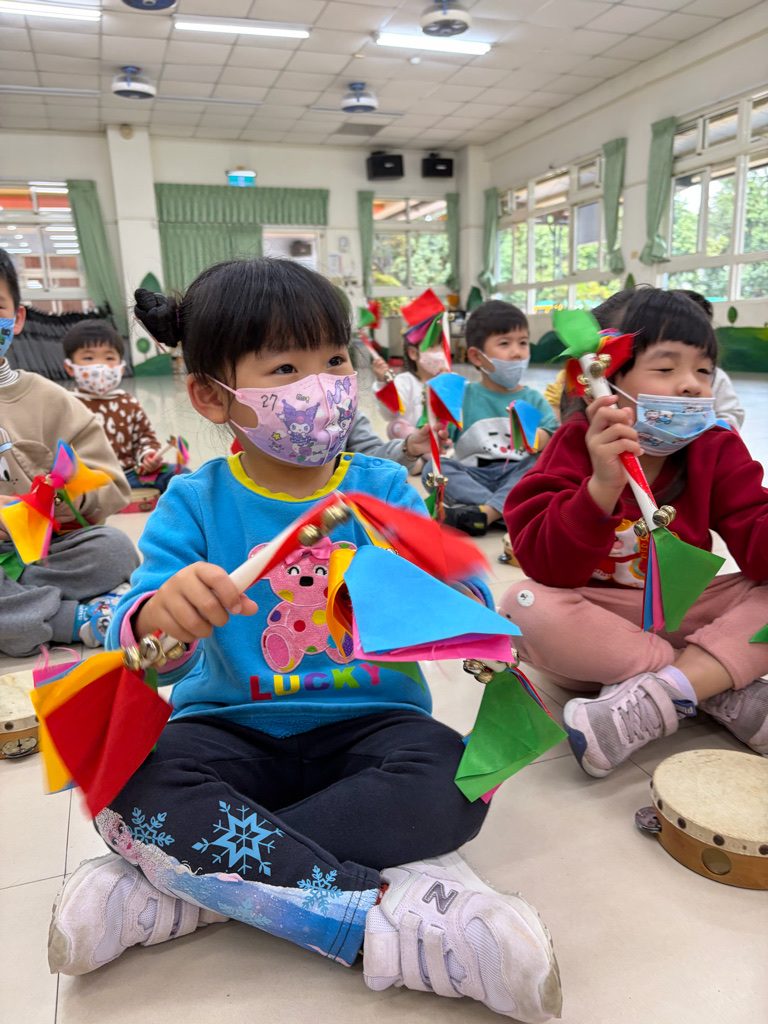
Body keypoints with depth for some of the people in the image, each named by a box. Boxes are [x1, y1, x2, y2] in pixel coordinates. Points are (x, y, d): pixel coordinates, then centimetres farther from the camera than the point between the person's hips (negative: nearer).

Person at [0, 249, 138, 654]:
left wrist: (73, 495, -18)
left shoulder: (49, 399, 7)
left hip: (46, 551, 2)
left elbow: (112, 488, 5)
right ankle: (83, 619, -22)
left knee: (112, 548, -26)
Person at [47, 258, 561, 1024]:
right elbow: (140, 645, -13)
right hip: (234, 726, 0)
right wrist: (162, 616, -38)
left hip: (369, 723, 1)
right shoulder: (194, 503, -3)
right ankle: (389, 913, -23)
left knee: (454, 781, -28)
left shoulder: (384, 489, -1)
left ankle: (186, 888, -18)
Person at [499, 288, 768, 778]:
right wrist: (602, 488, -38)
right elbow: (548, 569, -22)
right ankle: (725, 688, -22)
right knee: (526, 607, -32)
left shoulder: (719, 451, 0)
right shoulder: (577, 444, -11)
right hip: (594, 619, -2)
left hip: (683, 615, 3)